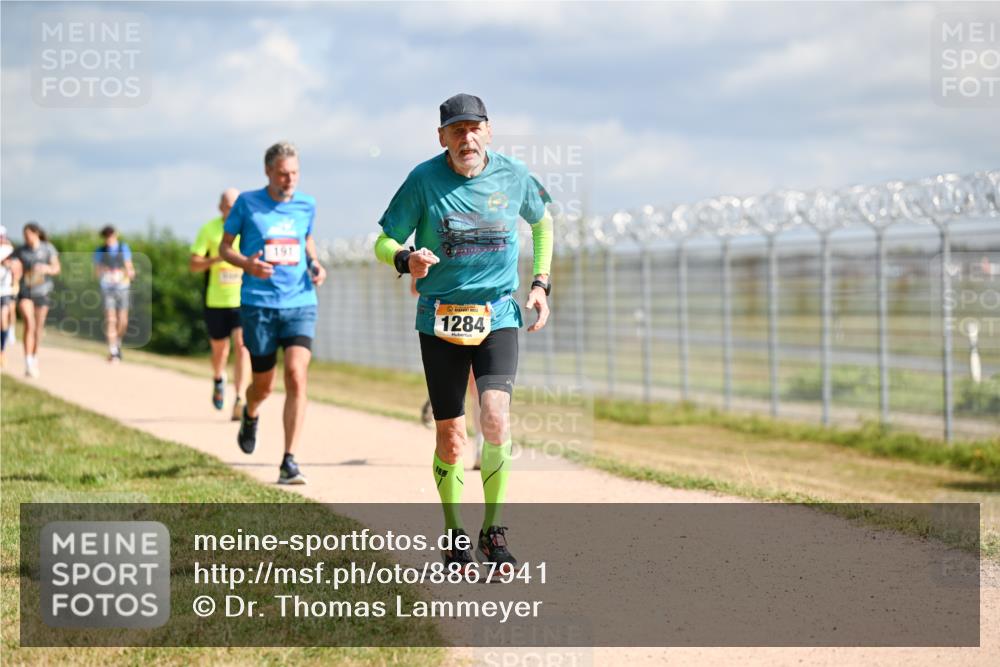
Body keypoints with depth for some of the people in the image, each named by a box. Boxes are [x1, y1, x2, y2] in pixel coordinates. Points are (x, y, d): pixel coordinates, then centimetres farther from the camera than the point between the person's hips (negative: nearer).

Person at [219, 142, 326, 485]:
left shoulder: (306, 205, 7)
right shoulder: (247, 203, -1)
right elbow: (224, 247, 5)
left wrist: (315, 264, 5)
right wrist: (247, 264, -16)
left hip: (300, 304, 1)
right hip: (258, 305, -1)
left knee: (296, 376, -17)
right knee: (264, 385, 8)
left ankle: (289, 462, -14)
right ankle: (250, 414, 47)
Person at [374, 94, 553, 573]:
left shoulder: (513, 176, -1)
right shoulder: (424, 179, -7)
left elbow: (542, 223, 19)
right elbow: (384, 242, -4)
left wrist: (540, 283, 10)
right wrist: (406, 259, -26)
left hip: (498, 316, 1)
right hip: (440, 319, -1)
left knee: (496, 418, -18)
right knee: (450, 439, 2)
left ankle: (494, 533, -1)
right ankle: (455, 535, 24)